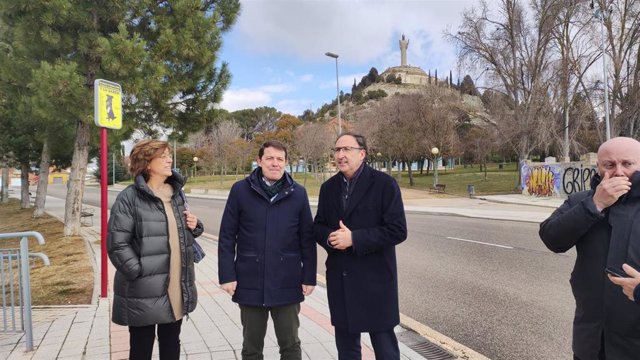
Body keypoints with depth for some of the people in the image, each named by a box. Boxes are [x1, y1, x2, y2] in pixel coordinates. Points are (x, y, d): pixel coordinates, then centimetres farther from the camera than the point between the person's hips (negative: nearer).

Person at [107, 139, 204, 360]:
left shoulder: (176, 193, 9)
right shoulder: (130, 197, -13)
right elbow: (117, 243, -15)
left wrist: (194, 227, 0)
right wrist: (138, 272, -19)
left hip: (177, 288, 6)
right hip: (144, 291, -5)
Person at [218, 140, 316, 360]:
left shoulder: (298, 193, 0)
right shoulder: (240, 190, -2)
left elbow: (307, 239, 3)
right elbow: (227, 237, -1)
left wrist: (309, 276, 1)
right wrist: (227, 274, -6)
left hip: (287, 283, 1)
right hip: (250, 283, 0)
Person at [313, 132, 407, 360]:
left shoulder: (384, 183, -9)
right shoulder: (328, 187, 8)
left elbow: (397, 230, -15)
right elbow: (318, 227, 13)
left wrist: (354, 238, -21)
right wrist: (329, 237, -11)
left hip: (375, 278, -5)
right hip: (340, 280, 5)